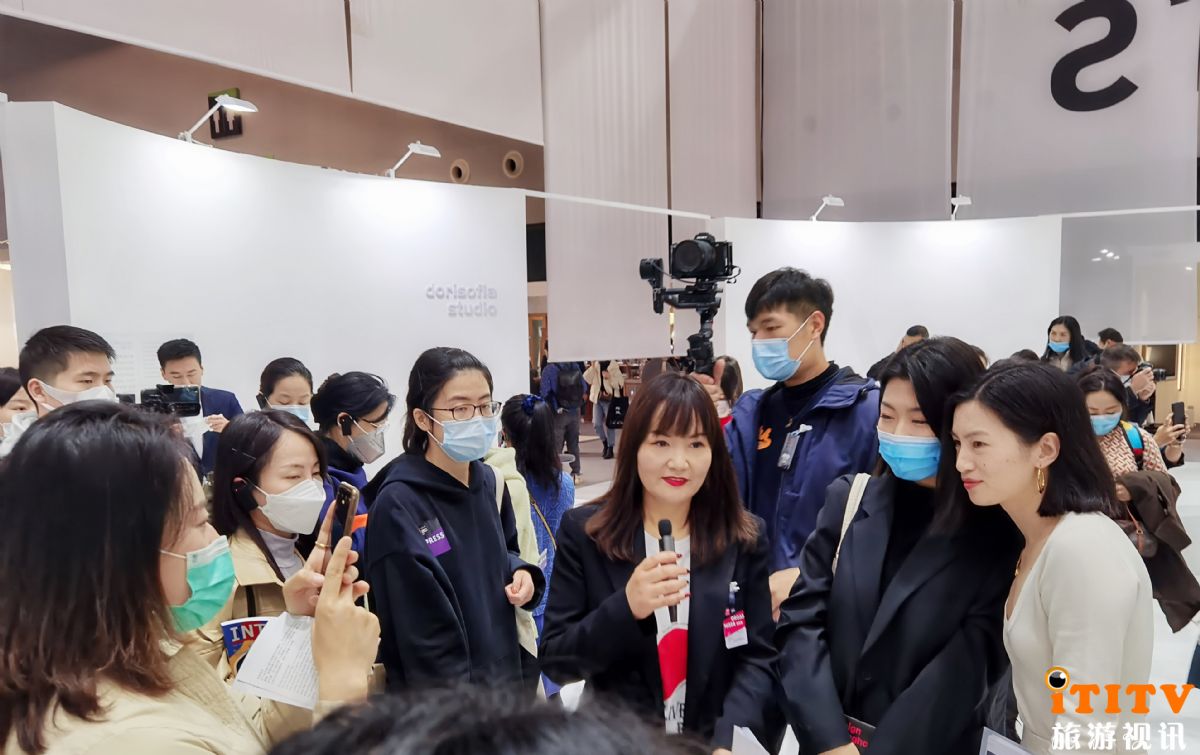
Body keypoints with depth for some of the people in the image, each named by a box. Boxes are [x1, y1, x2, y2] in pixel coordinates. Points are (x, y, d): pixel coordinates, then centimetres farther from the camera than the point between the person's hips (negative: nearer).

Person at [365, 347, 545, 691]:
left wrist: (521, 573, -3)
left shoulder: (488, 480, 0)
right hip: (442, 696, -6)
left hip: (504, 673, 7)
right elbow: (426, 638, -21)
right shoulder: (399, 506, -21)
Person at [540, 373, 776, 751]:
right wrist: (625, 609, -29)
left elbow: (758, 657, -7)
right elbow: (555, 662, -12)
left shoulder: (745, 538, -8)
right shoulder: (583, 532, -12)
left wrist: (729, 741, -23)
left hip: (715, 739, 1)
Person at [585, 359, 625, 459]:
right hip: (597, 398, 4)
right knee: (597, 424, 3)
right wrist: (592, 367, -10)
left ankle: (610, 449, 10)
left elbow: (620, 383, -7)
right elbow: (586, 379, -2)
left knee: (610, 424, -1)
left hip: (610, 399, -4)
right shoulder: (596, 364, 7)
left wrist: (609, 377, -20)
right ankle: (605, 443, 25)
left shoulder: (614, 365, -4)